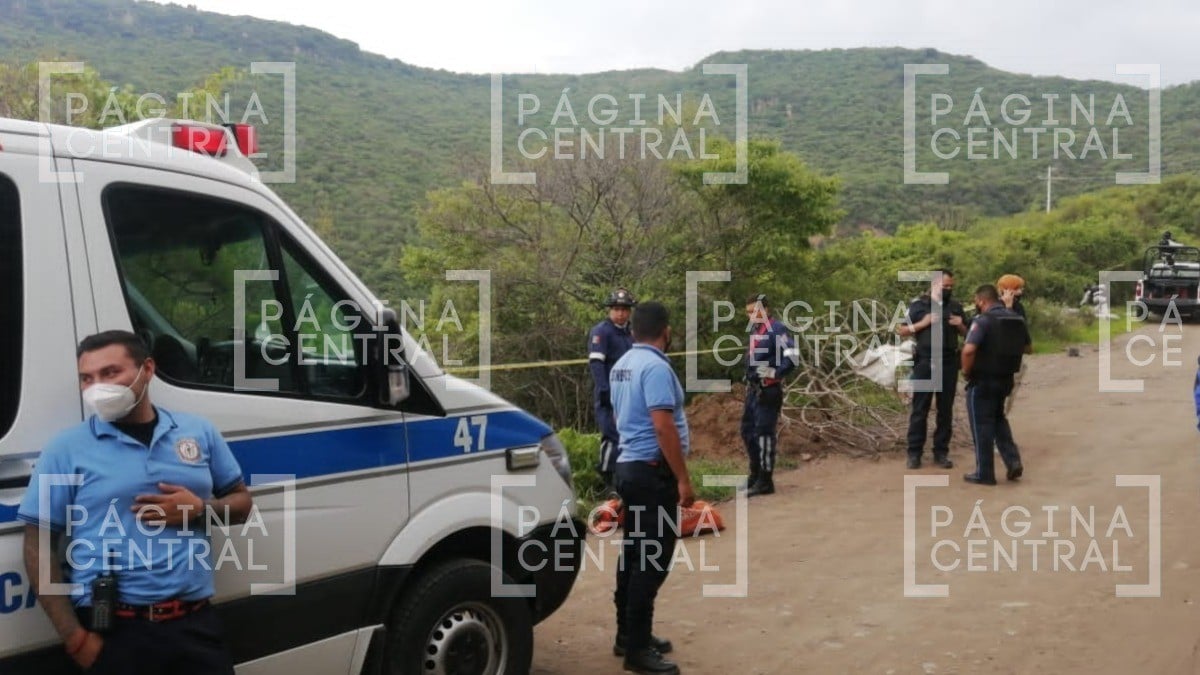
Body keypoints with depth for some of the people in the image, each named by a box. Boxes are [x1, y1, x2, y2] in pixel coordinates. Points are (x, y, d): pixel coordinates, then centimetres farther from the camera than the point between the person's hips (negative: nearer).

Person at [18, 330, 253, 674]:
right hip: (115, 632, -2)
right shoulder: (67, 449, -1)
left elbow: (242, 501, 14)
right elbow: (38, 547, -1)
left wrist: (199, 510, -7)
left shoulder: (198, 432, 7)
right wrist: (75, 638, -7)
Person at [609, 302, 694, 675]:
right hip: (653, 471, -10)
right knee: (652, 559, -5)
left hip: (629, 465, 10)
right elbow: (663, 427, -24)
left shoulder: (622, 365, 12)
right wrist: (683, 479, -19)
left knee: (633, 553, 15)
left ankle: (628, 635, 24)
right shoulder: (655, 367, -18)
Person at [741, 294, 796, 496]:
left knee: (764, 433, -4)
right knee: (747, 430, 16)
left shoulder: (776, 329, -14)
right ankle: (756, 474, 30)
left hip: (768, 390, -9)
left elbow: (791, 357, -23)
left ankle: (765, 481, 4)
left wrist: (775, 373, -24)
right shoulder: (755, 329, 13)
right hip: (753, 388, 10)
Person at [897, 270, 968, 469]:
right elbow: (902, 331, 0)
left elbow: (966, 334, 17)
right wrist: (923, 323, -13)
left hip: (949, 363, 3)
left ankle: (941, 452, 14)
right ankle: (914, 452, 5)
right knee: (920, 409, 0)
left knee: (945, 409, 6)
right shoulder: (918, 305, 1)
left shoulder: (956, 306, 11)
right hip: (925, 362, -3)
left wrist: (960, 325, -5)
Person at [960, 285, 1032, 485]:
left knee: (982, 425, 4)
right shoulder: (1017, 319, 5)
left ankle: (984, 473, 10)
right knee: (998, 419, 25)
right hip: (1005, 378, 7)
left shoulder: (983, 320, -17)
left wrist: (966, 371, -14)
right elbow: (1028, 348, 18)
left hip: (982, 380, -7)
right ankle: (1013, 461, 13)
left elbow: (968, 350, -29)